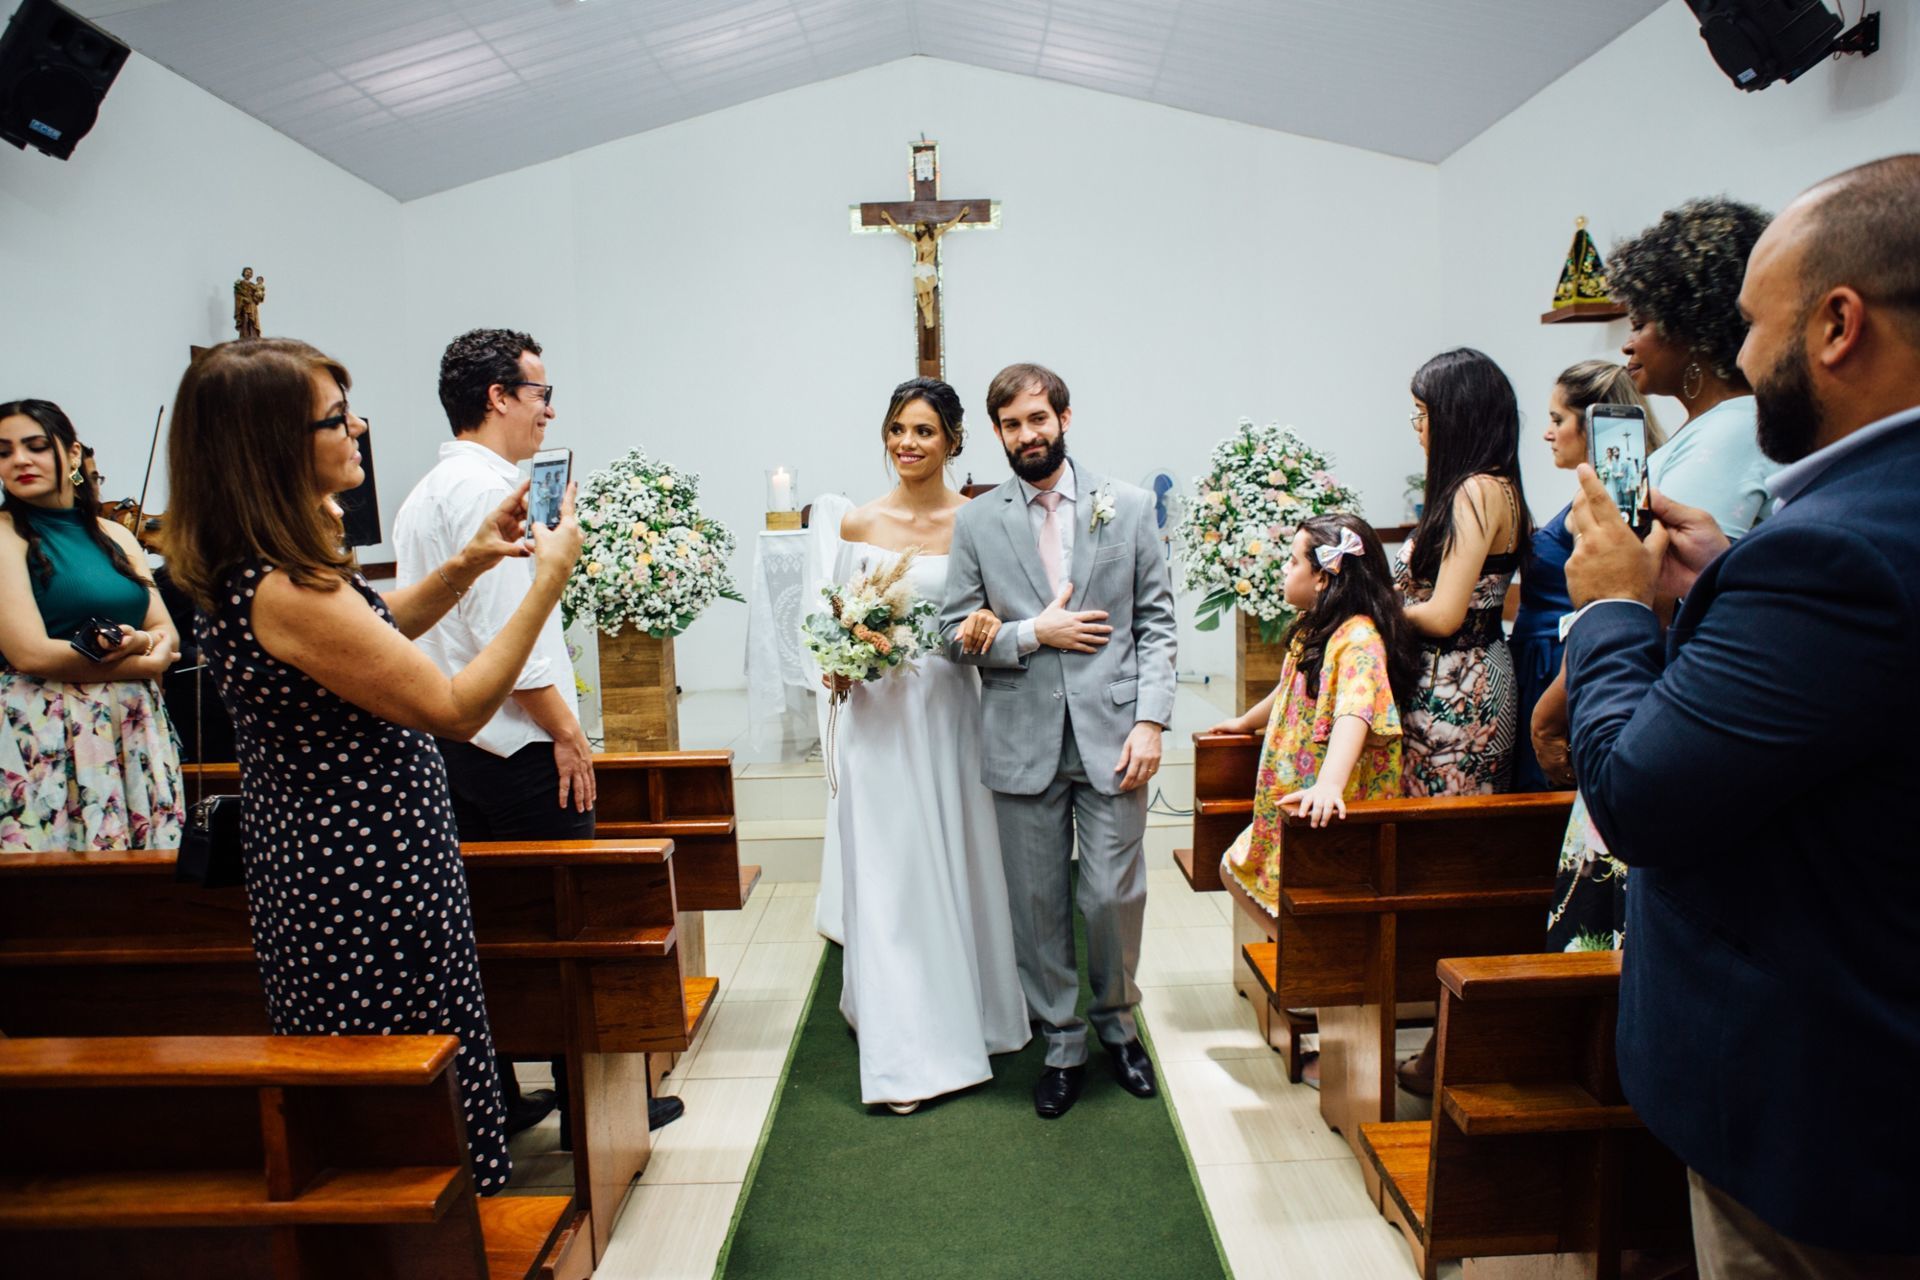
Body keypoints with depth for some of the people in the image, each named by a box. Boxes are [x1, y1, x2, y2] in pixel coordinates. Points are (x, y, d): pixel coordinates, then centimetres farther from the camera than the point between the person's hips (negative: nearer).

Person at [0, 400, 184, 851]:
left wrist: (145, 641, -15)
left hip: (136, 730, 5)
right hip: (46, 735, -5)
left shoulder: (115, 536, 11)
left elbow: (168, 633, 8)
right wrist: (143, 663, -7)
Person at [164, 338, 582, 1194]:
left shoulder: (259, 567, 3)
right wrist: (548, 581, -21)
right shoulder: (281, 592, -27)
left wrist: (465, 566, 4)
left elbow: (375, 630, 19)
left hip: (326, 856, 10)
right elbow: (456, 707, -25)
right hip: (362, 875, -10)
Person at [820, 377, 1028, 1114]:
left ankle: (968, 1012, 33)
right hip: (877, 714, 1)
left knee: (957, 863, 11)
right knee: (886, 872, 3)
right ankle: (901, 1050, 14)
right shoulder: (858, 524, 4)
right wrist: (838, 663, -10)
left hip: (949, 712, 0)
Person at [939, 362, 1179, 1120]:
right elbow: (956, 634, 4)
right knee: (1039, 906, 9)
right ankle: (1062, 1045, 28)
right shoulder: (976, 523, 5)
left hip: (1111, 734, 0)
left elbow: (1157, 622, 3)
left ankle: (1116, 1022, 31)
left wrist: (1151, 720, -6)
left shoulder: (1127, 506, 5)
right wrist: (1034, 634, -10)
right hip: (1024, 743, 1)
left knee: (1114, 897, 3)